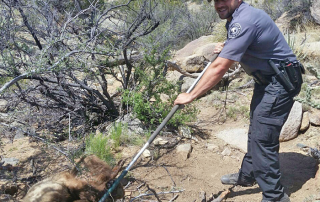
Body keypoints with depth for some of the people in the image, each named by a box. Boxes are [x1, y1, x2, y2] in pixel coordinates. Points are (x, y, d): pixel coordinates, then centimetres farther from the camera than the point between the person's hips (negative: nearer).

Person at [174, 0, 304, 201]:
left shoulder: (245, 20, -26)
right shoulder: (236, 18, 7)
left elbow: (219, 67, -29)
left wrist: (190, 96, -24)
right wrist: (226, 49, 10)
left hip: (280, 82, -11)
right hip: (267, 81, 11)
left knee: (262, 138, -9)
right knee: (255, 132, 21)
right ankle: (247, 175, 38)